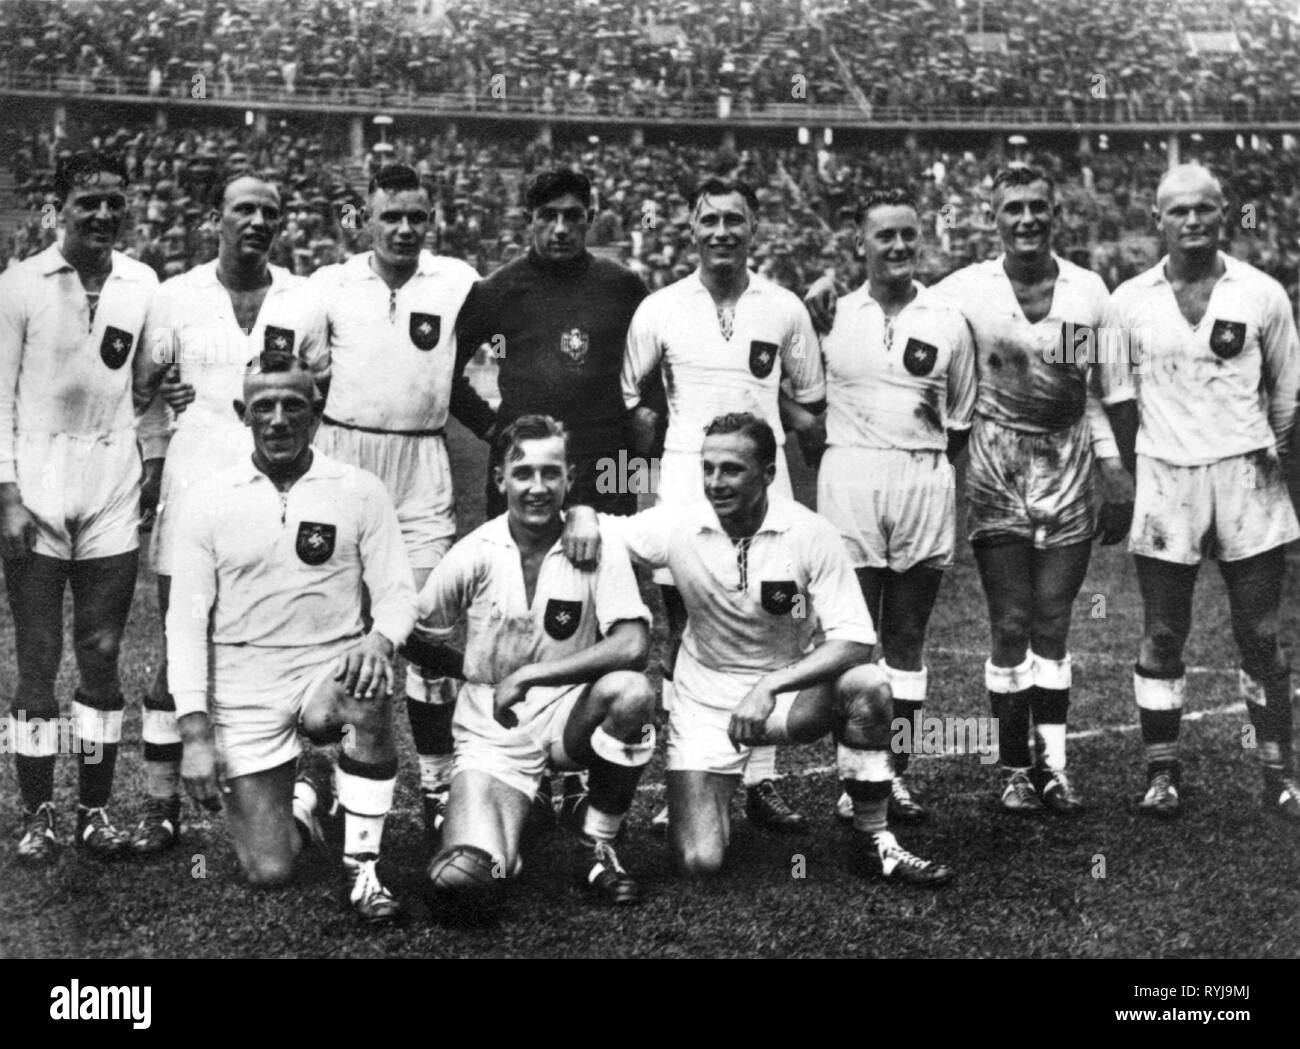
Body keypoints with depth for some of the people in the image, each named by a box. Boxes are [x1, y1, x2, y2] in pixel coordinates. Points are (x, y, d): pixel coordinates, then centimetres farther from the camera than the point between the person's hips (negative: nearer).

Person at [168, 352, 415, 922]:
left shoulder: (360, 491, 0)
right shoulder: (209, 502, 0)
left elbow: (396, 591, 0)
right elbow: (186, 619, -1)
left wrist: (379, 640, -24)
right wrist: (195, 733, -9)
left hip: (332, 666, 0)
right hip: (245, 691, 0)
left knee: (369, 699, -38)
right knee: (268, 872, -7)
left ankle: (361, 865, -16)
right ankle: (304, 795, 29)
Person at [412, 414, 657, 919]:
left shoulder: (597, 548, -7)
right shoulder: (474, 555, -6)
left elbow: (632, 646, -19)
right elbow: (414, 637, 7)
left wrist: (527, 676, -20)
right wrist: (478, 672, 1)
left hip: (568, 715, 1)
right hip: (491, 732, -1)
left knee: (631, 692, -34)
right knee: (458, 885, -23)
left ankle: (598, 847, -8)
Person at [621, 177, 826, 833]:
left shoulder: (784, 310, 6)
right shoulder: (660, 310, 3)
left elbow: (812, 403, 16)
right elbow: (628, 397, 10)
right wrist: (655, 442, 4)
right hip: (685, 480, -1)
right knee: (684, 631, -2)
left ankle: (760, 780, 9)